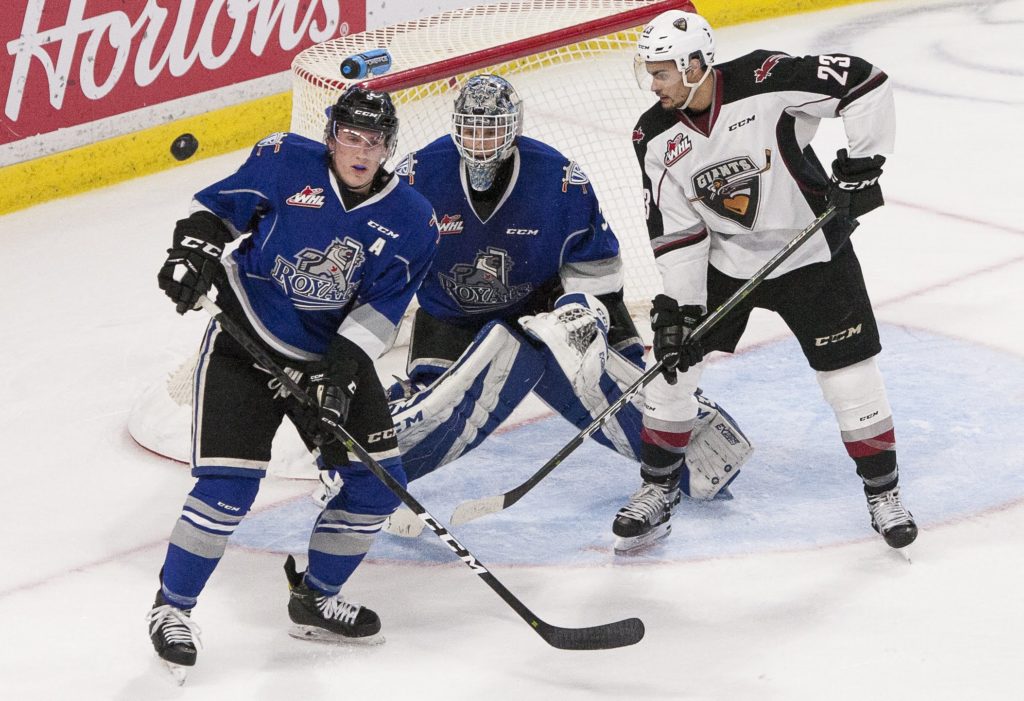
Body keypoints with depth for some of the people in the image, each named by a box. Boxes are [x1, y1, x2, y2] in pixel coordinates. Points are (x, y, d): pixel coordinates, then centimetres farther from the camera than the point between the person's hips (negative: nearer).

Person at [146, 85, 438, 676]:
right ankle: (172, 606, 5)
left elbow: (379, 310, -8)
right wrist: (193, 252, -19)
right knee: (228, 487, -14)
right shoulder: (285, 162, -12)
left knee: (378, 482, 0)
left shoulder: (410, 221, -6)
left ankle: (316, 598, 21)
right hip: (246, 340, -4)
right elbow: (218, 208, -1)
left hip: (334, 354, 4)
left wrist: (340, 374, -18)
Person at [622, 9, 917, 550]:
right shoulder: (655, 138, -11)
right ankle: (658, 486, 19)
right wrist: (680, 307, -13)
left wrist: (862, 162, -24)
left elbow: (866, 83, -23)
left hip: (810, 254, -3)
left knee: (849, 374, -2)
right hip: (721, 260, 4)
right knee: (673, 359, 1)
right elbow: (676, 229, -8)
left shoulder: (766, 82, -26)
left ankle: (883, 491, 16)